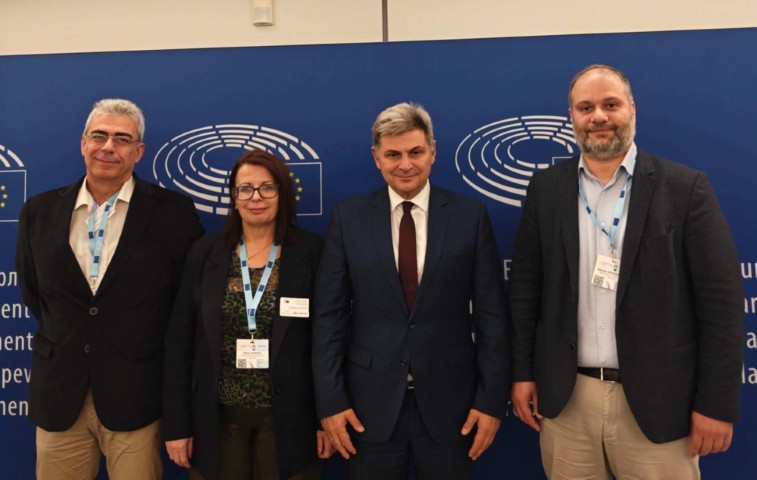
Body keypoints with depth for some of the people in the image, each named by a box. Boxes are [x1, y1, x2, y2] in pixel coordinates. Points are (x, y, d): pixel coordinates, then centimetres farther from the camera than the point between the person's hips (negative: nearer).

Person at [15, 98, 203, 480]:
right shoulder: (40, 211, 4)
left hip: (135, 397, -3)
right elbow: (31, 290, 16)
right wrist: (63, 336, 12)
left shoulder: (173, 212, -6)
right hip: (58, 395, 3)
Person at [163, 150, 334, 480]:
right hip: (217, 417, 2)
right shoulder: (206, 253, 1)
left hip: (287, 419, -1)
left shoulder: (311, 252, -4)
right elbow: (180, 340, 2)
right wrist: (177, 423, -1)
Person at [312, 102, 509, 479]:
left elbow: (491, 314, -1)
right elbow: (329, 316, -1)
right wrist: (330, 400, -4)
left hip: (449, 402, 0)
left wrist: (492, 399, -3)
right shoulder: (348, 218, -1)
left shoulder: (470, 216, -2)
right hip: (370, 404, 1)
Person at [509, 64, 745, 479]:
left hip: (657, 402, -2)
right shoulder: (546, 189, 3)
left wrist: (717, 402, -7)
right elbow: (526, 287, 5)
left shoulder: (685, 187, -4)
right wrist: (523, 372, 3)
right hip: (565, 399, 2)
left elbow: (721, 300, -5)